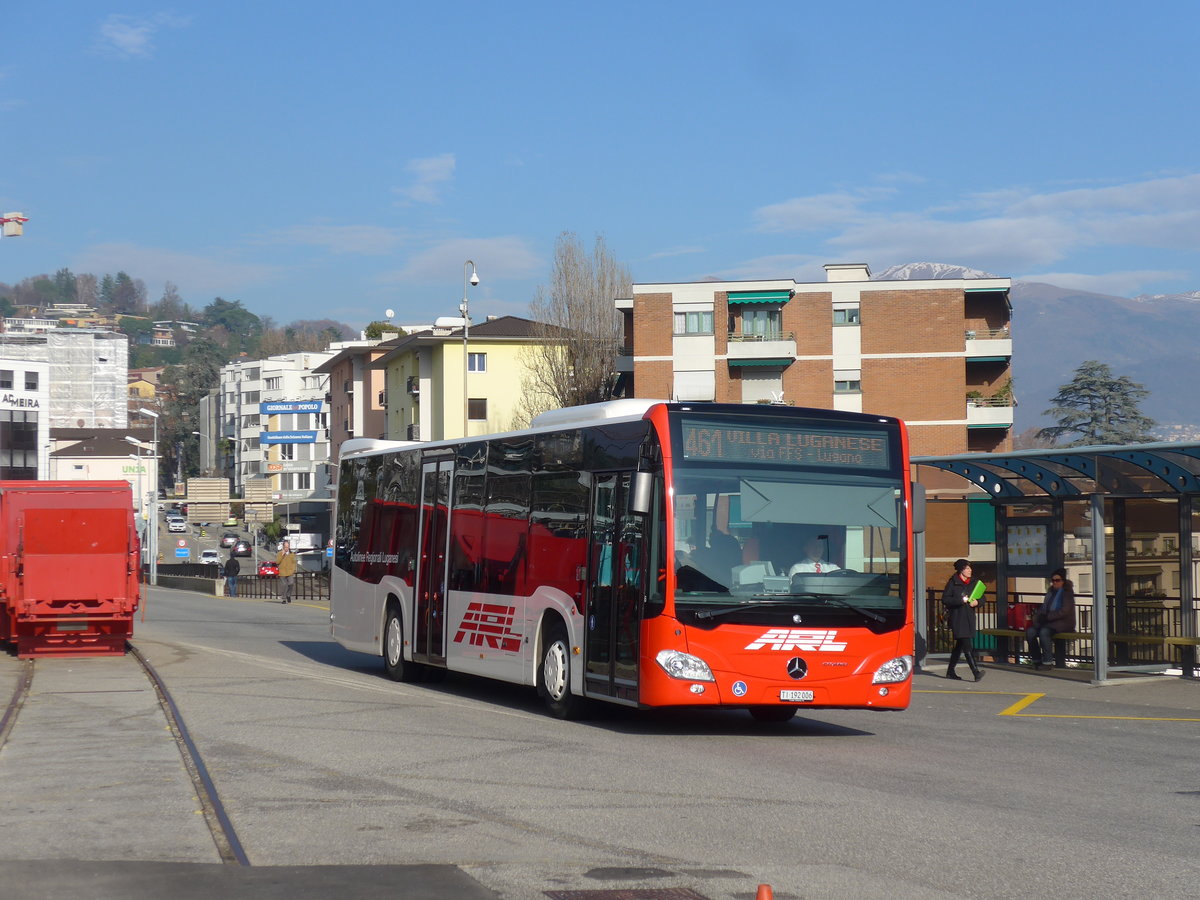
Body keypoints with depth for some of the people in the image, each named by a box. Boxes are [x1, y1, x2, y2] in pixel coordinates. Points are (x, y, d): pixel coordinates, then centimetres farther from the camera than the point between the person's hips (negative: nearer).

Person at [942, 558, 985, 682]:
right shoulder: (953, 583, -5)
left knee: (960, 645, 12)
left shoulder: (974, 582, 12)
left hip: (969, 617, 6)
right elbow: (945, 599, -9)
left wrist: (977, 602, -7)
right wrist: (961, 600, -18)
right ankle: (976, 672, -22)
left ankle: (950, 672, 23)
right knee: (966, 645, -13)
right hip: (957, 617, -6)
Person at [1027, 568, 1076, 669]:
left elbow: (1064, 611, -13)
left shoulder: (1067, 592, -2)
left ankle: (1048, 662, -27)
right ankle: (1036, 660, -12)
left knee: (1044, 631, -34)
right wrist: (1038, 616, -1)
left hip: (1064, 623, -7)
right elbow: (1044, 607, 21)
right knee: (1030, 631, -18)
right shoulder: (1051, 591, 18)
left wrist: (1047, 617, -16)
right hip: (1048, 622, 7)